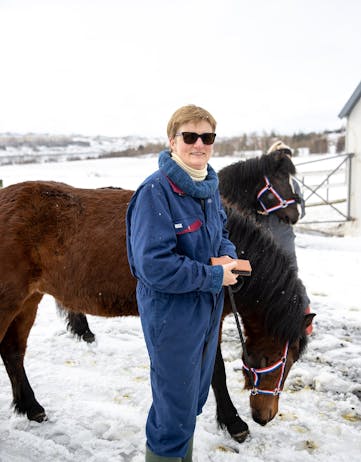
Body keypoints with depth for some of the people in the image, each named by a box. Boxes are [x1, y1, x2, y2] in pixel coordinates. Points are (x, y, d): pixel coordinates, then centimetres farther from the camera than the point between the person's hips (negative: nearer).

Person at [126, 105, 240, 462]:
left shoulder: (209, 186, 2)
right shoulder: (155, 191, -24)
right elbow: (154, 265, -29)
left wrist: (228, 255, -6)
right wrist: (214, 276, -21)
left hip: (208, 310, 9)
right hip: (171, 315, -8)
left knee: (195, 396, 26)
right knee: (174, 408, 8)